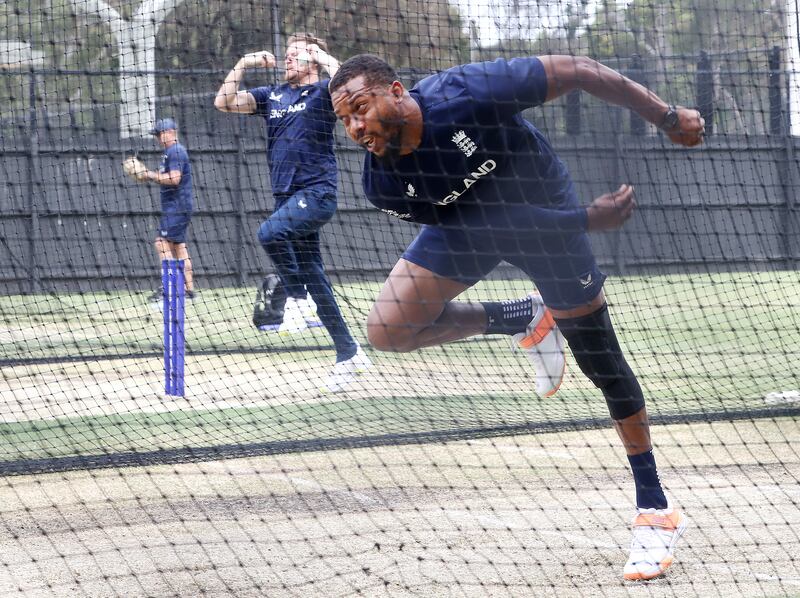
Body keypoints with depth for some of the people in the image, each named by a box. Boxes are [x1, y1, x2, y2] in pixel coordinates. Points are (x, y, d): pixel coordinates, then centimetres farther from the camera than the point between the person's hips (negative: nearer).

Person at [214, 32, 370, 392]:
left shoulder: (323, 92, 0)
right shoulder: (271, 96, 16)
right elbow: (224, 102, 10)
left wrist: (325, 58, -12)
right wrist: (243, 65, 5)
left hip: (317, 192, -7)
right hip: (287, 197, 7)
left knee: (270, 233, -32)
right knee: (313, 277, 6)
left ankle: (296, 298, -10)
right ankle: (348, 355, 12)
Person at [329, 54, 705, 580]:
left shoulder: (468, 93, -37)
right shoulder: (383, 186, -26)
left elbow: (575, 72, -26)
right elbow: (499, 217, -23)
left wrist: (668, 117, -23)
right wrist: (588, 219, -28)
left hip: (546, 205, -3)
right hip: (467, 224, 3)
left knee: (602, 362, -1)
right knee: (388, 329, -12)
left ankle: (656, 511, 10)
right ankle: (524, 321, 9)